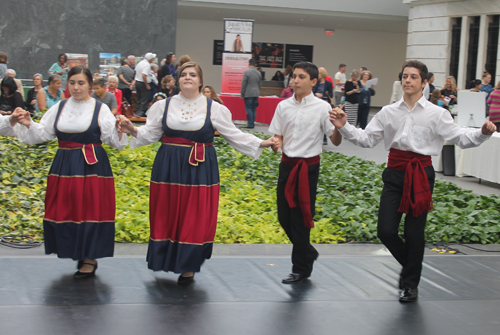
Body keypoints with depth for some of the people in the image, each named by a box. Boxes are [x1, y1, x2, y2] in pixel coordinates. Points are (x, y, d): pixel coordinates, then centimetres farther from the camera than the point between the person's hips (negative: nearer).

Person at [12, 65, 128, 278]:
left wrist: (120, 129, -23)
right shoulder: (59, 108, 10)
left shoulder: (100, 109, -1)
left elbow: (113, 139, -5)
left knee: (90, 211, -2)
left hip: (92, 167, -4)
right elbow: (42, 134, 12)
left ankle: (90, 259, 11)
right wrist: (29, 125, -5)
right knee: (65, 211, 4)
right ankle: (78, 252, 21)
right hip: (64, 167, 4)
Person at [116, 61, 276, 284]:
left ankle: (188, 267, 12)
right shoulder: (163, 106, 7)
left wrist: (262, 143, -3)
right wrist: (132, 130, -11)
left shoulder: (214, 109, 3)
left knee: (195, 220, 0)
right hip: (168, 168, 1)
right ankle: (166, 260, 20)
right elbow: (150, 134, 8)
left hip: (200, 170, -1)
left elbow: (235, 136, 5)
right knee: (166, 217, 4)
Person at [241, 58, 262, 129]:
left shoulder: (246, 72, -10)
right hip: (256, 94, 6)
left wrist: (242, 94, -3)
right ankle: (252, 123, 10)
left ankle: (250, 124, -6)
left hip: (248, 94, -6)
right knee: (254, 109, 8)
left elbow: (243, 84, -9)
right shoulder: (258, 73, 7)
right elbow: (260, 84, 14)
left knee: (249, 109, -3)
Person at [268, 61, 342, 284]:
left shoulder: (322, 107, -6)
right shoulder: (284, 106, 4)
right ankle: (308, 252, 32)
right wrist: (275, 145, -14)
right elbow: (278, 137, 9)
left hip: (308, 167, -4)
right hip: (287, 164, 4)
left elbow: (336, 142, -5)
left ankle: (300, 269, 14)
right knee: (284, 217, 8)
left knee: (300, 218, 0)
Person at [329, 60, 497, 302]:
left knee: (414, 234, 4)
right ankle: (409, 266, 28)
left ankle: (410, 284, 24)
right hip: (395, 173, 2)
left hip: (421, 174, -2)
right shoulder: (389, 112, 7)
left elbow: (461, 138, -5)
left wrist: (483, 133, -23)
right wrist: (344, 127, -2)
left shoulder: (437, 114, -1)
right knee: (385, 231, -4)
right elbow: (366, 139, 9)